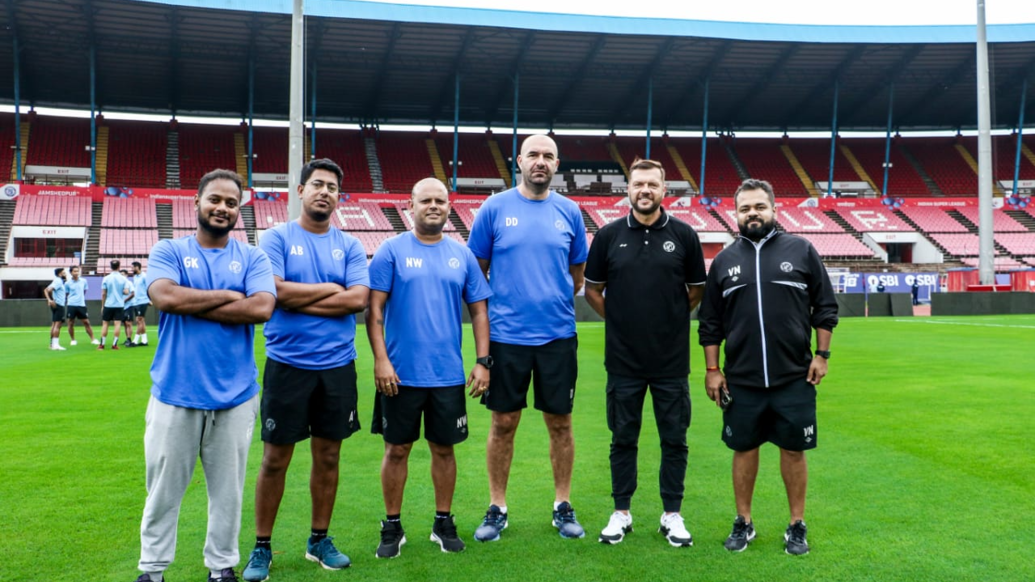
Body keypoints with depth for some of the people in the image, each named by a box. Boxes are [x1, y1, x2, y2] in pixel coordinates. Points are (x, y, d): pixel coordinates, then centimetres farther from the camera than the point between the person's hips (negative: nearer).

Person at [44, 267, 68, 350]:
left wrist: (49, 299, 9)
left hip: (55, 305, 10)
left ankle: (52, 343, 18)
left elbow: (46, 290, 19)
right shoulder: (58, 281, -11)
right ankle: (56, 344, -15)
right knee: (57, 324, -11)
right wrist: (51, 300, -22)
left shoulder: (58, 281, 17)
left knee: (54, 324, 13)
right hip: (58, 305, -10)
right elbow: (49, 290, -24)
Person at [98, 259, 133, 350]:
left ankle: (102, 344, 8)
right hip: (119, 305, 0)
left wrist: (102, 305, 7)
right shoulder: (123, 279, -2)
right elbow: (127, 292, -8)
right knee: (117, 324, 0)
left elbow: (103, 294, -1)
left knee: (105, 323, 8)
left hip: (108, 305, 0)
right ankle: (114, 344, -3)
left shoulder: (106, 278, -2)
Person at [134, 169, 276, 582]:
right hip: (174, 394, 0)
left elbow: (262, 308, -14)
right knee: (163, 490, 12)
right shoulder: (169, 251, 2)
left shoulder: (252, 258, 3)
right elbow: (164, 297, -18)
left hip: (234, 397, 1)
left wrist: (191, 305, -11)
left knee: (228, 490, 12)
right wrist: (227, 295, -10)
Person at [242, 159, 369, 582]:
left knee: (328, 455, 11)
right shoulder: (277, 238, -1)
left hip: (338, 366, 3)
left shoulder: (350, 246, 6)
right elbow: (274, 291, -16)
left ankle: (320, 540, 27)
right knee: (275, 458, 4)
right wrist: (330, 288, -8)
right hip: (287, 364, -3)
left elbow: (358, 299, -8)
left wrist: (299, 298, -11)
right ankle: (262, 547, 18)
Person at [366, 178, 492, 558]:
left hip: (448, 374, 2)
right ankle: (392, 527, 22)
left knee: (443, 448, 11)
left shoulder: (462, 255, 6)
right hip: (400, 373, -2)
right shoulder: (392, 250, -2)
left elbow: (479, 310, 8)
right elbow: (375, 308, -6)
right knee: (397, 449, 7)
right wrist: (380, 359, -14)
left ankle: (444, 523, 27)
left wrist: (483, 361, 1)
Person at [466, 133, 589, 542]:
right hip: (506, 336, -1)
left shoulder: (569, 212, 4)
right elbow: (476, 272, 4)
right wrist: (498, 308, 3)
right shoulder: (495, 208, -1)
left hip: (558, 335, 2)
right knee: (503, 423, 7)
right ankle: (497, 509, 21)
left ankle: (563, 506, 24)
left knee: (560, 423, 9)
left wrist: (550, 299, 8)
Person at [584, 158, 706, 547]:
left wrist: (672, 318, 8)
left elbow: (697, 291, 10)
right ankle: (621, 513, 23)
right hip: (624, 360, 0)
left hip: (672, 359, 0)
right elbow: (592, 290, 9)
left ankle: (672, 515, 22)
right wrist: (618, 319, 4)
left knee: (674, 440, 8)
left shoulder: (683, 235, -1)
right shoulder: (609, 235, 0)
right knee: (623, 439, 10)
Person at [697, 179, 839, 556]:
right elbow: (710, 322, 8)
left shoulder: (801, 251, 1)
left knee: (793, 450, 8)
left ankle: (797, 525, 23)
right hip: (741, 380, 1)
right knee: (744, 449, 10)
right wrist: (712, 369, 4)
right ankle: (743, 522, 26)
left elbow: (826, 307, 5)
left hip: (795, 377, -1)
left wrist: (822, 355, -1)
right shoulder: (725, 260, 5)